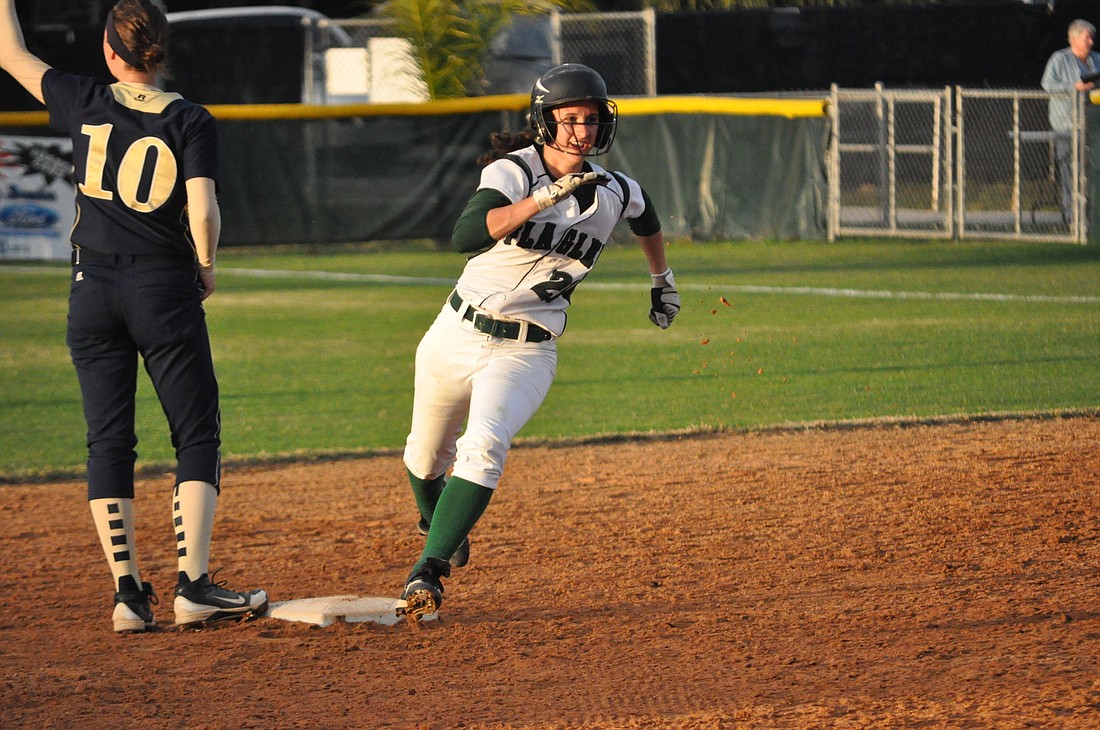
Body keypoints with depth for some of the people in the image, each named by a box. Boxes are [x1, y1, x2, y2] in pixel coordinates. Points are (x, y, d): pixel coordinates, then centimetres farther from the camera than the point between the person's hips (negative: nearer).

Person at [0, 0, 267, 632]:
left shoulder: (85, 103, 1)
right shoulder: (191, 122, -5)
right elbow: (203, 212, -15)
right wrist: (206, 269, 3)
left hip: (93, 290, 2)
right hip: (165, 289, -2)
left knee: (109, 441, 6)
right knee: (197, 436, 3)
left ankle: (128, 592, 1)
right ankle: (194, 585, -9)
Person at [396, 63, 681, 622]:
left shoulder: (614, 194, -2)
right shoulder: (513, 173, -16)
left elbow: (645, 213, 25)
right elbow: (466, 236, -35)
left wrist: (662, 277, 37)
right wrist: (542, 199, -43)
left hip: (526, 351, 1)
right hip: (455, 337, 0)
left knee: (485, 444, -26)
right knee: (427, 453, 17)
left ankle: (428, 572, -27)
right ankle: (436, 525, 51)